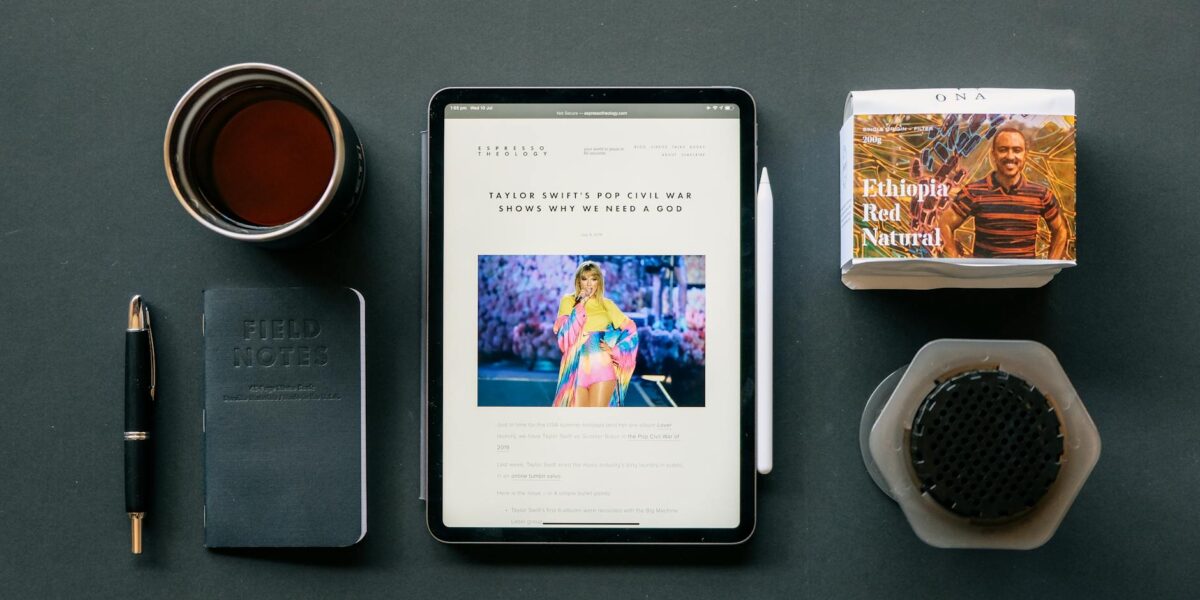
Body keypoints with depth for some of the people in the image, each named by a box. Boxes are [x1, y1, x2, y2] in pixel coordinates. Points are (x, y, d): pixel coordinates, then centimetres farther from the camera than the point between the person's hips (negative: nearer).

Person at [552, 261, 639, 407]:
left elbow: (631, 331, 8)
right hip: (576, 369, 0)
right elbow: (565, 334, -8)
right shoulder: (568, 301, 6)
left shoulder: (607, 304, 8)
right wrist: (581, 305, -9)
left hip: (601, 368, 0)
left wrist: (615, 351, -2)